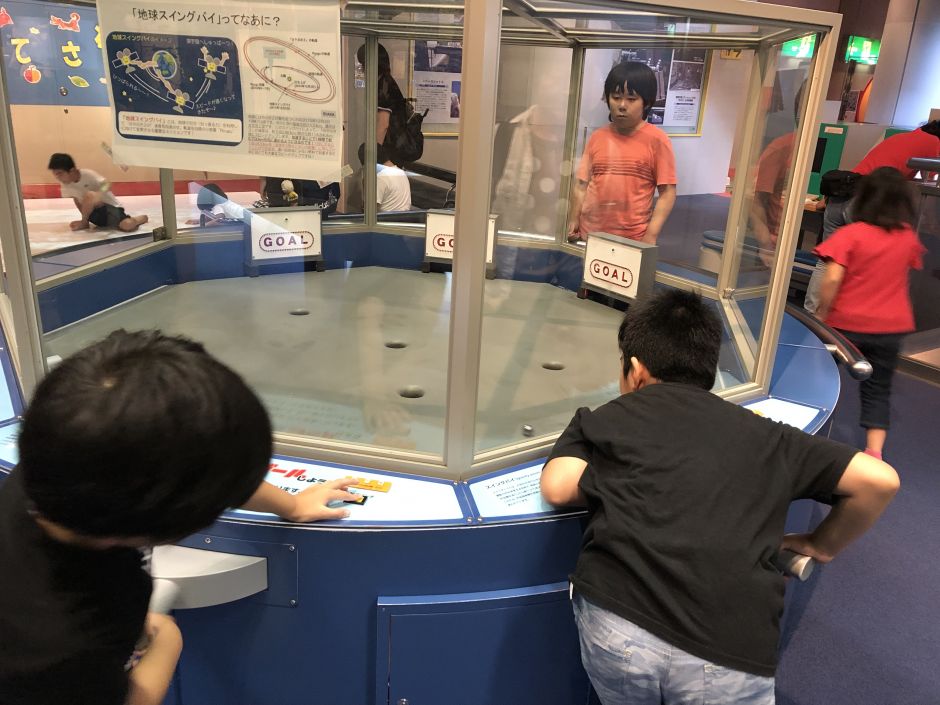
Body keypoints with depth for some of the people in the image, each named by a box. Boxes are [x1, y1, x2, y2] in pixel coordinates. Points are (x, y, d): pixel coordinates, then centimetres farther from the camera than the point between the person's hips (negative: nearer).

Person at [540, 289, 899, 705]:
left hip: (618, 624, 1)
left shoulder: (610, 417, 15)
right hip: (731, 657, 0)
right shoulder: (763, 435, 18)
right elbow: (880, 480, 15)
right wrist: (821, 546, 30)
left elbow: (557, 488, 3)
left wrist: (608, 475, 23)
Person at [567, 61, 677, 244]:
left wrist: (651, 236, -12)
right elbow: (581, 184, 9)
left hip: (633, 241, -3)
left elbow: (667, 192, -4)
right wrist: (573, 221, -3)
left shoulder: (656, 140, -3)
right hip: (589, 236, 3)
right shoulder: (597, 138, 7)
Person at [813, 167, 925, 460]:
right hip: (890, 328, 3)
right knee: (878, 390, 12)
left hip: (846, 324, -3)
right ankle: (874, 450, 3)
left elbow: (832, 280, -22)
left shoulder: (851, 234, -15)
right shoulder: (910, 238, -1)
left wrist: (821, 313, -10)